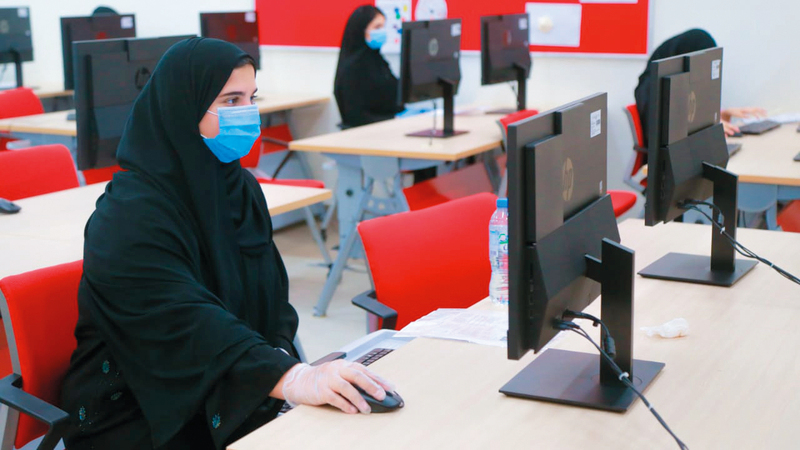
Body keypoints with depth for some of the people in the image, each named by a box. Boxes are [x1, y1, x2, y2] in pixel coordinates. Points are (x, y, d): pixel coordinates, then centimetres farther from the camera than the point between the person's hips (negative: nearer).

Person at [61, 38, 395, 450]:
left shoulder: (240, 188, 6)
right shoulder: (131, 214, -18)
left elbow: (272, 293, 8)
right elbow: (186, 322, -30)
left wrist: (282, 352, -14)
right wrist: (292, 378, -42)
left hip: (233, 403, 6)